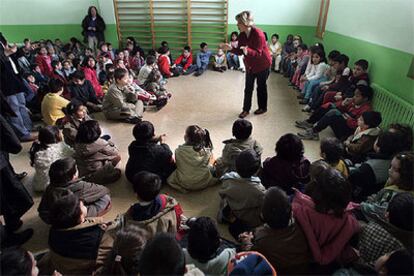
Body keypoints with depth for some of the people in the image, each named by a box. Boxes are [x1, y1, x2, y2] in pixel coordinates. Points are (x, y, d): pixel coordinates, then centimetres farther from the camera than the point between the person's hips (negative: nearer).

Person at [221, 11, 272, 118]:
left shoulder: (258, 34, -26)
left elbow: (258, 53, -29)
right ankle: (246, 109, 16)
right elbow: (240, 51, -3)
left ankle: (263, 107, 28)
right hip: (250, 65, 6)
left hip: (262, 64, -6)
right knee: (248, 88, 6)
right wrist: (230, 48, -20)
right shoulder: (242, 35, -6)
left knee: (261, 86, 9)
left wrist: (247, 51, -47)